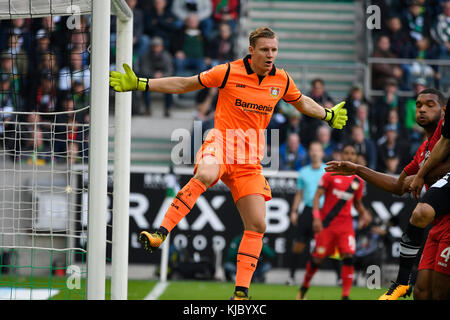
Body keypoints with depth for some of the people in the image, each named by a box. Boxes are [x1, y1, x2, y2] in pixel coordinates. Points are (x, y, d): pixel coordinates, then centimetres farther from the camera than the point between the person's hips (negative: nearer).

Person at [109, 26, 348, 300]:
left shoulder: (282, 80, 7)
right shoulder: (229, 72, -5)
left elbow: (302, 103, 30)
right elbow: (183, 84, 1)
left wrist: (329, 115, 42)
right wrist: (139, 84, -4)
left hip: (251, 159, 5)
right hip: (222, 142, -5)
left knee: (257, 225, -4)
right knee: (206, 175, -41)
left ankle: (241, 292, 5)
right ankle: (161, 233, -38)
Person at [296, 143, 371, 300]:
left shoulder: (358, 181, 9)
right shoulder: (331, 174, -3)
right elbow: (317, 196, -5)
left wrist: (363, 213, 2)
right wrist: (316, 218, -17)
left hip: (345, 224, 3)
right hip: (326, 223, -3)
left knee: (348, 257, -14)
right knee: (318, 258, 2)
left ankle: (345, 296, -12)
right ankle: (304, 287, 26)